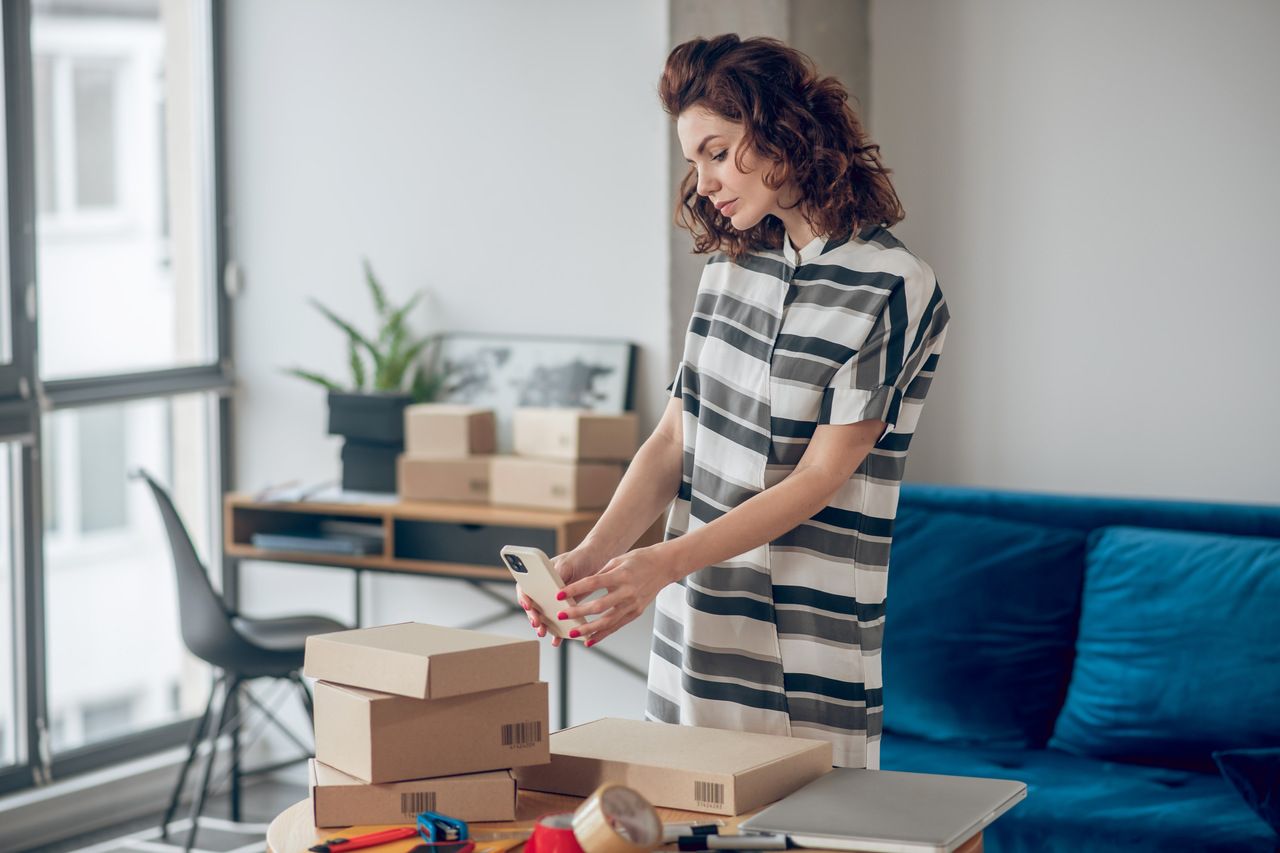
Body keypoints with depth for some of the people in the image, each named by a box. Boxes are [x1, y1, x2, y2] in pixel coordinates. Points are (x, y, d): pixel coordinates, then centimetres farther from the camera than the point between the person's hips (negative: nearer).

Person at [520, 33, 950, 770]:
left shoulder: (893, 289, -10)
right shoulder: (732, 267, 10)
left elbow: (818, 480, -13)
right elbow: (673, 441, 7)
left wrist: (667, 562, -21)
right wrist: (592, 557, -9)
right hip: (694, 639, 6)